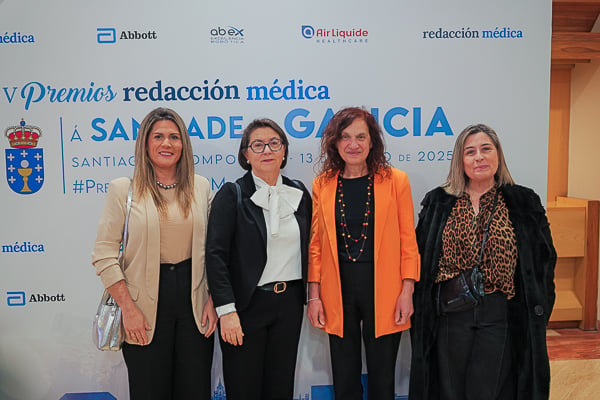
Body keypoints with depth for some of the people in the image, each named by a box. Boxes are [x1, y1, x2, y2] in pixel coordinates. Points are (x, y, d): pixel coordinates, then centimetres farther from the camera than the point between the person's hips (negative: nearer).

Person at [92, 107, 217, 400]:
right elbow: (104, 254, -6)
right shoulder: (123, 189, -4)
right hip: (145, 311, -2)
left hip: (192, 297, 3)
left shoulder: (201, 187, 4)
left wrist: (213, 300, 1)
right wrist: (128, 309, -10)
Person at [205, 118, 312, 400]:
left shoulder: (299, 193, 6)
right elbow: (216, 254, -12)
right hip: (247, 303, -4)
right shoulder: (232, 194, -7)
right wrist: (226, 310, -18)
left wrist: (311, 297, 8)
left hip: (289, 302, 4)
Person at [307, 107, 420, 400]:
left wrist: (407, 291, -7)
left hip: (384, 291, -1)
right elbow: (316, 244, 5)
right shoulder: (322, 185, 3)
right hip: (338, 290, 2)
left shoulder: (395, 181, -2)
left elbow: (408, 241, -1)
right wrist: (314, 295, 1)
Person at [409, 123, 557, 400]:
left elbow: (544, 260, 5)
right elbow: (421, 259, 7)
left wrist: (537, 314, 0)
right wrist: (422, 311, 3)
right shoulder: (438, 202, 3)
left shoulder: (524, 203, 1)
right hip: (450, 313, 1)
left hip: (500, 314, -1)